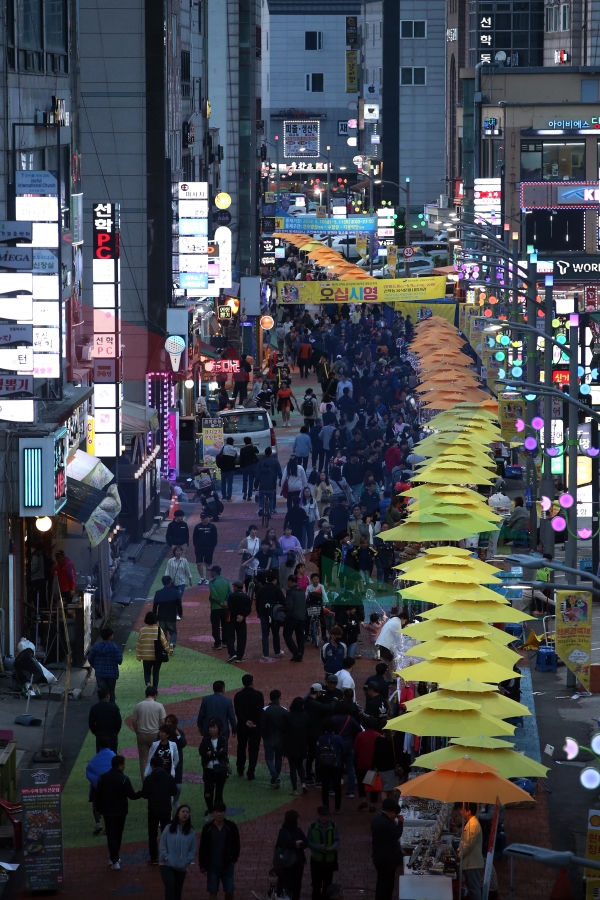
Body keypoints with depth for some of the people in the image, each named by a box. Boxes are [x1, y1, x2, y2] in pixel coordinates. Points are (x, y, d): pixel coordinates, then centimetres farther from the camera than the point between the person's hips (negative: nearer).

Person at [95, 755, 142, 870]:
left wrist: (99, 809, 14)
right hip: (120, 812, -1)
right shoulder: (123, 779, -13)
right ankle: (115, 858, 25)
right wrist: (141, 793, 6)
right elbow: (132, 795, -13)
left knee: (111, 836, 0)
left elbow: (98, 795, 2)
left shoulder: (102, 778, -2)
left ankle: (115, 860, -10)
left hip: (108, 812, 1)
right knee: (118, 835, 16)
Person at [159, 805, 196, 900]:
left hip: (181, 868, 3)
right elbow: (162, 846, -4)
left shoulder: (191, 832, 2)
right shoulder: (169, 829, -4)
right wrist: (167, 859, -13)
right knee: (170, 887, -21)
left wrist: (186, 862, -10)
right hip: (167, 866, -3)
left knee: (178, 891, 12)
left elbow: (192, 850, 2)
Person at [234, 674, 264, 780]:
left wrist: (246, 721, -14)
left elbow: (237, 711, -12)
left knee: (241, 748, 19)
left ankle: (240, 770, 28)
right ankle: (251, 774, -2)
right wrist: (256, 723, -3)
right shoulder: (258, 695, -10)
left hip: (242, 726, 2)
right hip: (256, 727, -2)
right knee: (253, 750, 2)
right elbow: (260, 711, -11)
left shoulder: (238, 695, -5)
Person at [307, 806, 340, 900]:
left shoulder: (333, 826, -9)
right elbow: (308, 842, -8)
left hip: (330, 860, 1)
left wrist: (332, 848, -24)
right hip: (316, 860, -1)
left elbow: (337, 840, -3)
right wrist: (318, 847, -26)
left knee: (327, 885, 14)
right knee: (316, 885, 6)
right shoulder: (312, 827, -13)